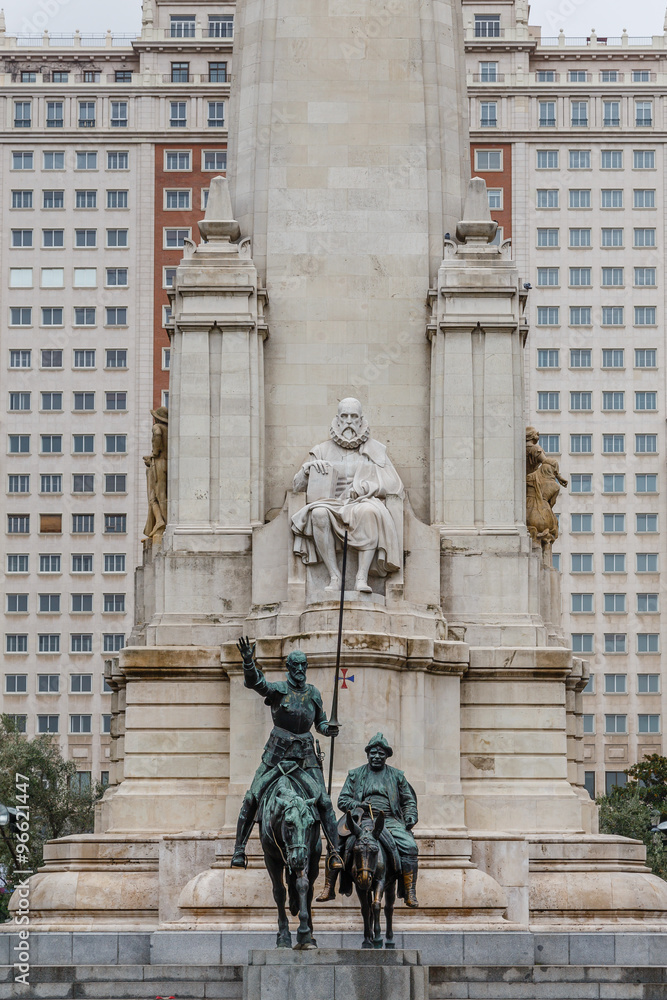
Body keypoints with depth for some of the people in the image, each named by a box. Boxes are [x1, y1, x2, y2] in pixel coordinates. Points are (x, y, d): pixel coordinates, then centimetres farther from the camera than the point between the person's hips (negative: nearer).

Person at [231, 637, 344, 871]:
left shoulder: (314, 693, 7)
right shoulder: (278, 689, -4)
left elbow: (320, 722, 18)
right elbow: (255, 682, -23)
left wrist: (328, 729, -5)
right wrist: (248, 661, -41)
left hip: (305, 754, 2)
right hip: (277, 752, -2)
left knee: (324, 801, -9)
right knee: (252, 798, -6)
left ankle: (334, 852, -4)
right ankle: (239, 850, 3)